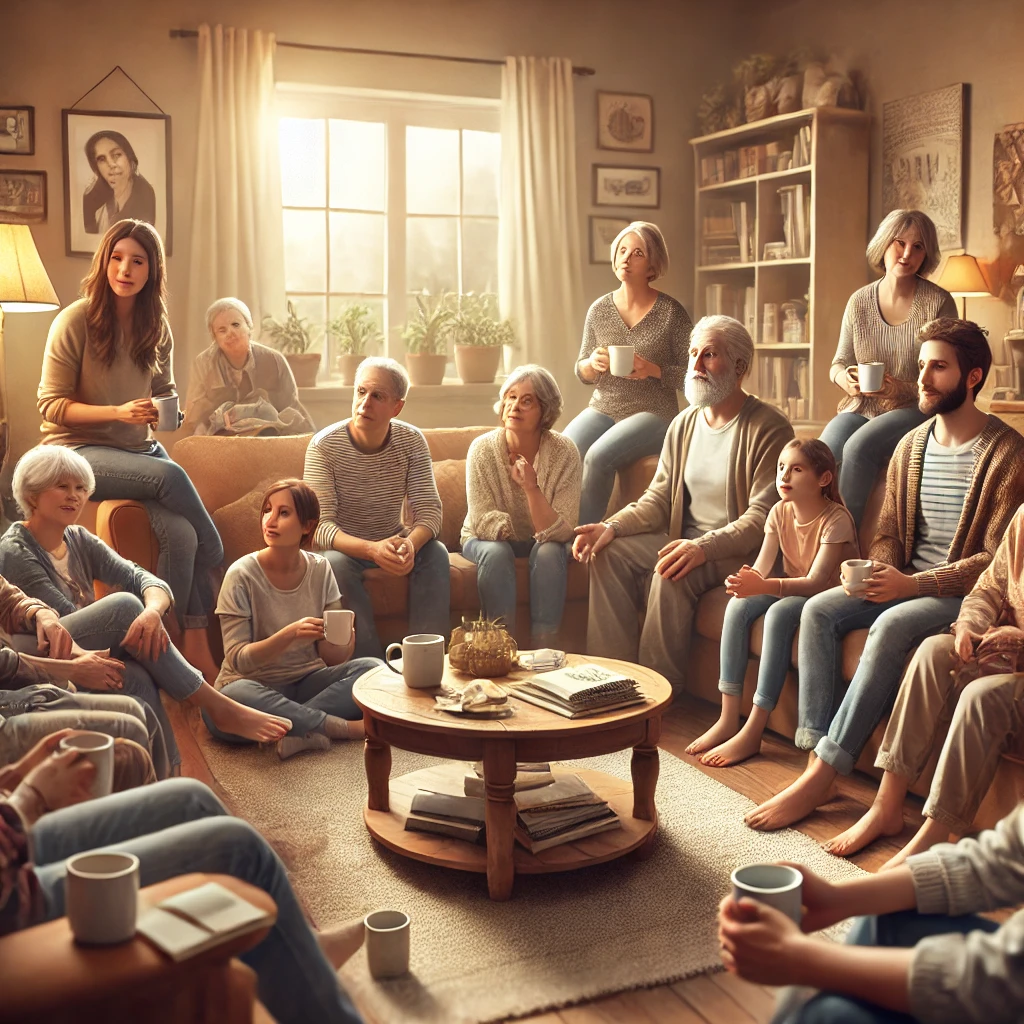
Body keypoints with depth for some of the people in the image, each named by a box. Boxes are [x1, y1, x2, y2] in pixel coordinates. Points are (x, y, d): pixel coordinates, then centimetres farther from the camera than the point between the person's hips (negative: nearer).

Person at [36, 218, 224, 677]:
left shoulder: (157, 327, 8)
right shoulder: (75, 321, -8)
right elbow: (51, 405, -8)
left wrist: (164, 410, -5)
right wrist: (119, 412, -21)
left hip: (139, 449, 5)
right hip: (79, 451, -4)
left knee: (181, 532, -22)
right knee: (171, 476, -33)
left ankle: (194, 645, -15)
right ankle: (217, 556, -7)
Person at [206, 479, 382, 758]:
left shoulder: (319, 569, 0)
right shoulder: (242, 575, -10)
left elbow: (332, 658, 1)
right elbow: (238, 659, -15)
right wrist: (290, 635, -30)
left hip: (306, 681, 3)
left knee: (371, 669, -22)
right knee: (232, 697, -38)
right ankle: (345, 727, -26)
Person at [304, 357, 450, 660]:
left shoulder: (412, 441, -8)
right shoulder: (324, 446, -18)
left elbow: (429, 510, -14)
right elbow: (319, 527, -25)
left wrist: (411, 543, -38)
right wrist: (372, 550, -43)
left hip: (392, 541, 3)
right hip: (343, 545, -2)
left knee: (436, 553, -25)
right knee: (336, 563, -35)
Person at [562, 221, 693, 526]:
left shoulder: (671, 312, -3)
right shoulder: (600, 309, 8)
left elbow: (690, 374, -1)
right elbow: (582, 372, 14)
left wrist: (654, 370, -19)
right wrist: (592, 364, -9)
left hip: (653, 412, -3)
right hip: (603, 409, 4)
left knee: (598, 456, -31)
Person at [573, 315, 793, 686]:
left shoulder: (769, 428, -12)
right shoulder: (684, 424, 11)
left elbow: (764, 516, -20)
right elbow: (658, 499, 10)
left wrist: (705, 547, -34)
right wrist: (612, 526, -9)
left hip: (738, 551, -7)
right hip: (685, 539, 7)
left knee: (670, 573, -32)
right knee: (609, 553, -13)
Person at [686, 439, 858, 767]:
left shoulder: (835, 518, -21)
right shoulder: (780, 513, -1)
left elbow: (816, 583, -31)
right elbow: (761, 567, -9)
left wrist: (764, 586, -45)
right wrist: (746, 580, -34)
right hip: (793, 590, 7)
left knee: (779, 613, -33)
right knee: (738, 606, -19)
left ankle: (752, 732, -30)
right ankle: (728, 718, -17)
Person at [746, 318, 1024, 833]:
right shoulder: (911, 446, 10)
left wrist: (914, 584, -24)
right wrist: (878, 570, -9)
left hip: (964, 592, -7)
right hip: (905, 582, 7)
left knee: (891, 626, -34)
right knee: (819, 610, -16)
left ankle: (819, 778, -31)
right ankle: (816, 758, -22)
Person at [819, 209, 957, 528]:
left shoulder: (938, 302, -5)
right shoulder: (860, 301, 6)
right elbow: (839, 363, 13)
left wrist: (902, 389, -22)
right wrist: (845, 378, -12)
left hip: (915, 409, -3)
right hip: (861, 407, 4)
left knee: (858, 447, -32)